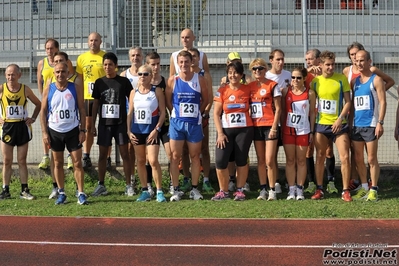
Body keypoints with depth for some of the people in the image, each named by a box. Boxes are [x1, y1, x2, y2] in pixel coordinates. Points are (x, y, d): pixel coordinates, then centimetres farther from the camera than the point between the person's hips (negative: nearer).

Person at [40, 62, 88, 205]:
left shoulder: (75, 89, -1)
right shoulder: (49, 90, 1)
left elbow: (82, 110, 0)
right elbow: (43, 111, 3)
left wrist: (83, 130, -7)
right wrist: (44, 132, -4)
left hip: (73, 131, -1)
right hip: (55, 131, 1)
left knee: (77, 162, -3)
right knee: (58, 163, 8)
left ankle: (81, 193, 0)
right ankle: (61, 193, 18)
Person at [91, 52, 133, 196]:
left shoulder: (124, 81, -1)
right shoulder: (99, 82, 6)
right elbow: (96, 104, 10)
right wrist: (93, 125, 7)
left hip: (120, 123, -2)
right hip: (104, 123, 2)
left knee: (125, 154, 0)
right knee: (102, 155, 6)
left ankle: (128, 185, 7)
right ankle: (101, 185, 14)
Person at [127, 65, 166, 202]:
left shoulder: (157, 91, -1)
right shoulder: (134, 92, 8)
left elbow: (162, 112, -3)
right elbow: (130, 113, 11)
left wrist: (157, 129, -12)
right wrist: (129, 131, 2)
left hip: (152, 131, -4)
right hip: (137, 131, 4)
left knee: (153, 161, -11)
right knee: (140, 161, 7)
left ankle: (159, 191, -2)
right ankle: (145, 191, 16)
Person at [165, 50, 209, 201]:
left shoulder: (200, 80, -2)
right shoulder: (172, 80, -2)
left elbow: (205, 100, 7)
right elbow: (168, 101, 4)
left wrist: (195, 113, 3)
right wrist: (177, 114, 3)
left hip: (194, 123, 0)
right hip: (176, 123, 0)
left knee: (195, 156, 8)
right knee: (175, 157, 1)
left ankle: (194, 189, 16)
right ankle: (176, 190, 9)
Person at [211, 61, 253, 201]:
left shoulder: (248, 89, 2)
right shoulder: (222, 90, 0)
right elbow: (216, 113, -1)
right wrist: (220, 133, -7)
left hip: (244, 130, 0)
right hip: (226, 130, 0)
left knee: (241, 160, 5)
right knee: (220, 160, -6)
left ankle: (240, 190, 16)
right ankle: (223, 191, 8)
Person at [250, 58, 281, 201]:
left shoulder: (272, 85, -3)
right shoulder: (250, 86, 10)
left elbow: (278, 108, -5)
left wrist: (274, 126, -12)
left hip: (269, 126, -5)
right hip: (256, 126, 5)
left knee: (269, 161, -7)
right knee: (260, 160, 9)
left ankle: (272, 190, 1)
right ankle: (263, 190, 15)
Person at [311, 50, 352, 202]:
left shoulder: (341, 79, -4)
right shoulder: (315, 81, 3)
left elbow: (348, 101, -3)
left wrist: (340, 119, -14)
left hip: (339, 124, -2)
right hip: (321, 124, 2)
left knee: (345, 157, -7)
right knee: (320, 157, 7)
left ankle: (345, 191, 1)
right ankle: (319, 189, 17)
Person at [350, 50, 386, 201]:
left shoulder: (376, 79, -3)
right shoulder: (354, 81, 14)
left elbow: (382, 102, -9)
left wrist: (380, 123, -17)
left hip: (371, 125, -6)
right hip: (356, 126, 6)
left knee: (371, 159, -3)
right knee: (358, 159, 8)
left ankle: (373, 190, 3)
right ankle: (364, 188, 18)